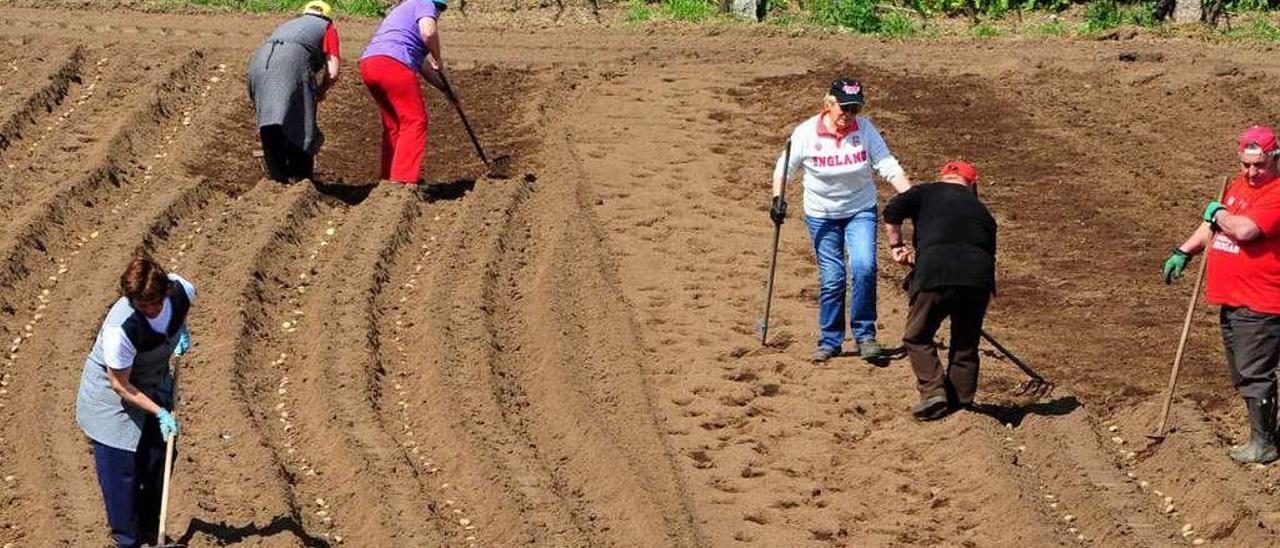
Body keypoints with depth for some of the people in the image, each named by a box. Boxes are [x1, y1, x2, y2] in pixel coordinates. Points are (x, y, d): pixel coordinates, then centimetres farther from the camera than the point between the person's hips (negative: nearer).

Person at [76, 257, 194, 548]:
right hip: (112, 394, -6)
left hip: (154, 384, 6)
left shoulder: (181, 291, -24)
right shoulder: (120, 328, -40)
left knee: (158, 459, 12)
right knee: (121, 467, -4)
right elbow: (121, 385, -27)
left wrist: (182, 330, -7)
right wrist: (159, 412, -27)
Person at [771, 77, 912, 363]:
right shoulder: (807, 132, -14)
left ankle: (865, 335, -4)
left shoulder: (865, 129, -12)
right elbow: (784, 166, -4)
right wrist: (778, 198, -17)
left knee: (864, 267, -18)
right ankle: (830, 341, 16)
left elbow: (889, 167, -13)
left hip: (860, 210, 0)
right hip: (821, 214, 0)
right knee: (832, 278, -1)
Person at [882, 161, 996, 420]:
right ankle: (961, 402, 18)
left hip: (935, 274, -3)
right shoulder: (982, 211, 28)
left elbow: (892, 211, 3)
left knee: (918, 338, 11)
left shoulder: (927, 193, 17)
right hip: (979, 279, 3)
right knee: (966, 343, 19)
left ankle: (933, 392, -4)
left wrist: (896, 245, 14)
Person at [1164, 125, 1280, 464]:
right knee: (1242, 375, 15)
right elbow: (1214, 224, 28)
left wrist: (1217, 212, -11)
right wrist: (1184, 252, 21)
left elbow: (1244, 229, -30)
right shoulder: (1239, 184, 13)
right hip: (1230, 300, 9)